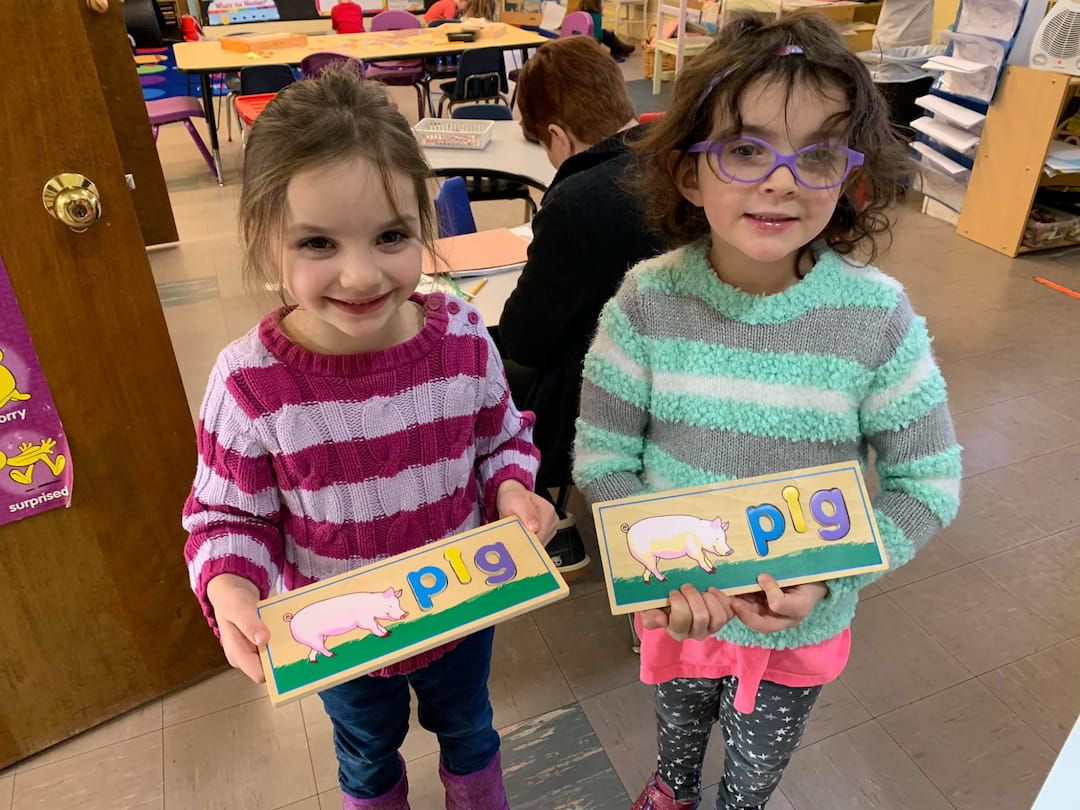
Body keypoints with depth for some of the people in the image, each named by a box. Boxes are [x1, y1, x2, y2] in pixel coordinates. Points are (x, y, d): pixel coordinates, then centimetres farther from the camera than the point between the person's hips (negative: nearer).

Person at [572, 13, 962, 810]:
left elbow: (929, 482, -12)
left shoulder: (877, 315, -22)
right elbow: (602, 456, -13)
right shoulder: (648, 301, -21)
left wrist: (829, 576, -23)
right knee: (679, 714, 32)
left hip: (803, 625, 0)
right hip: (676, 602, 1)